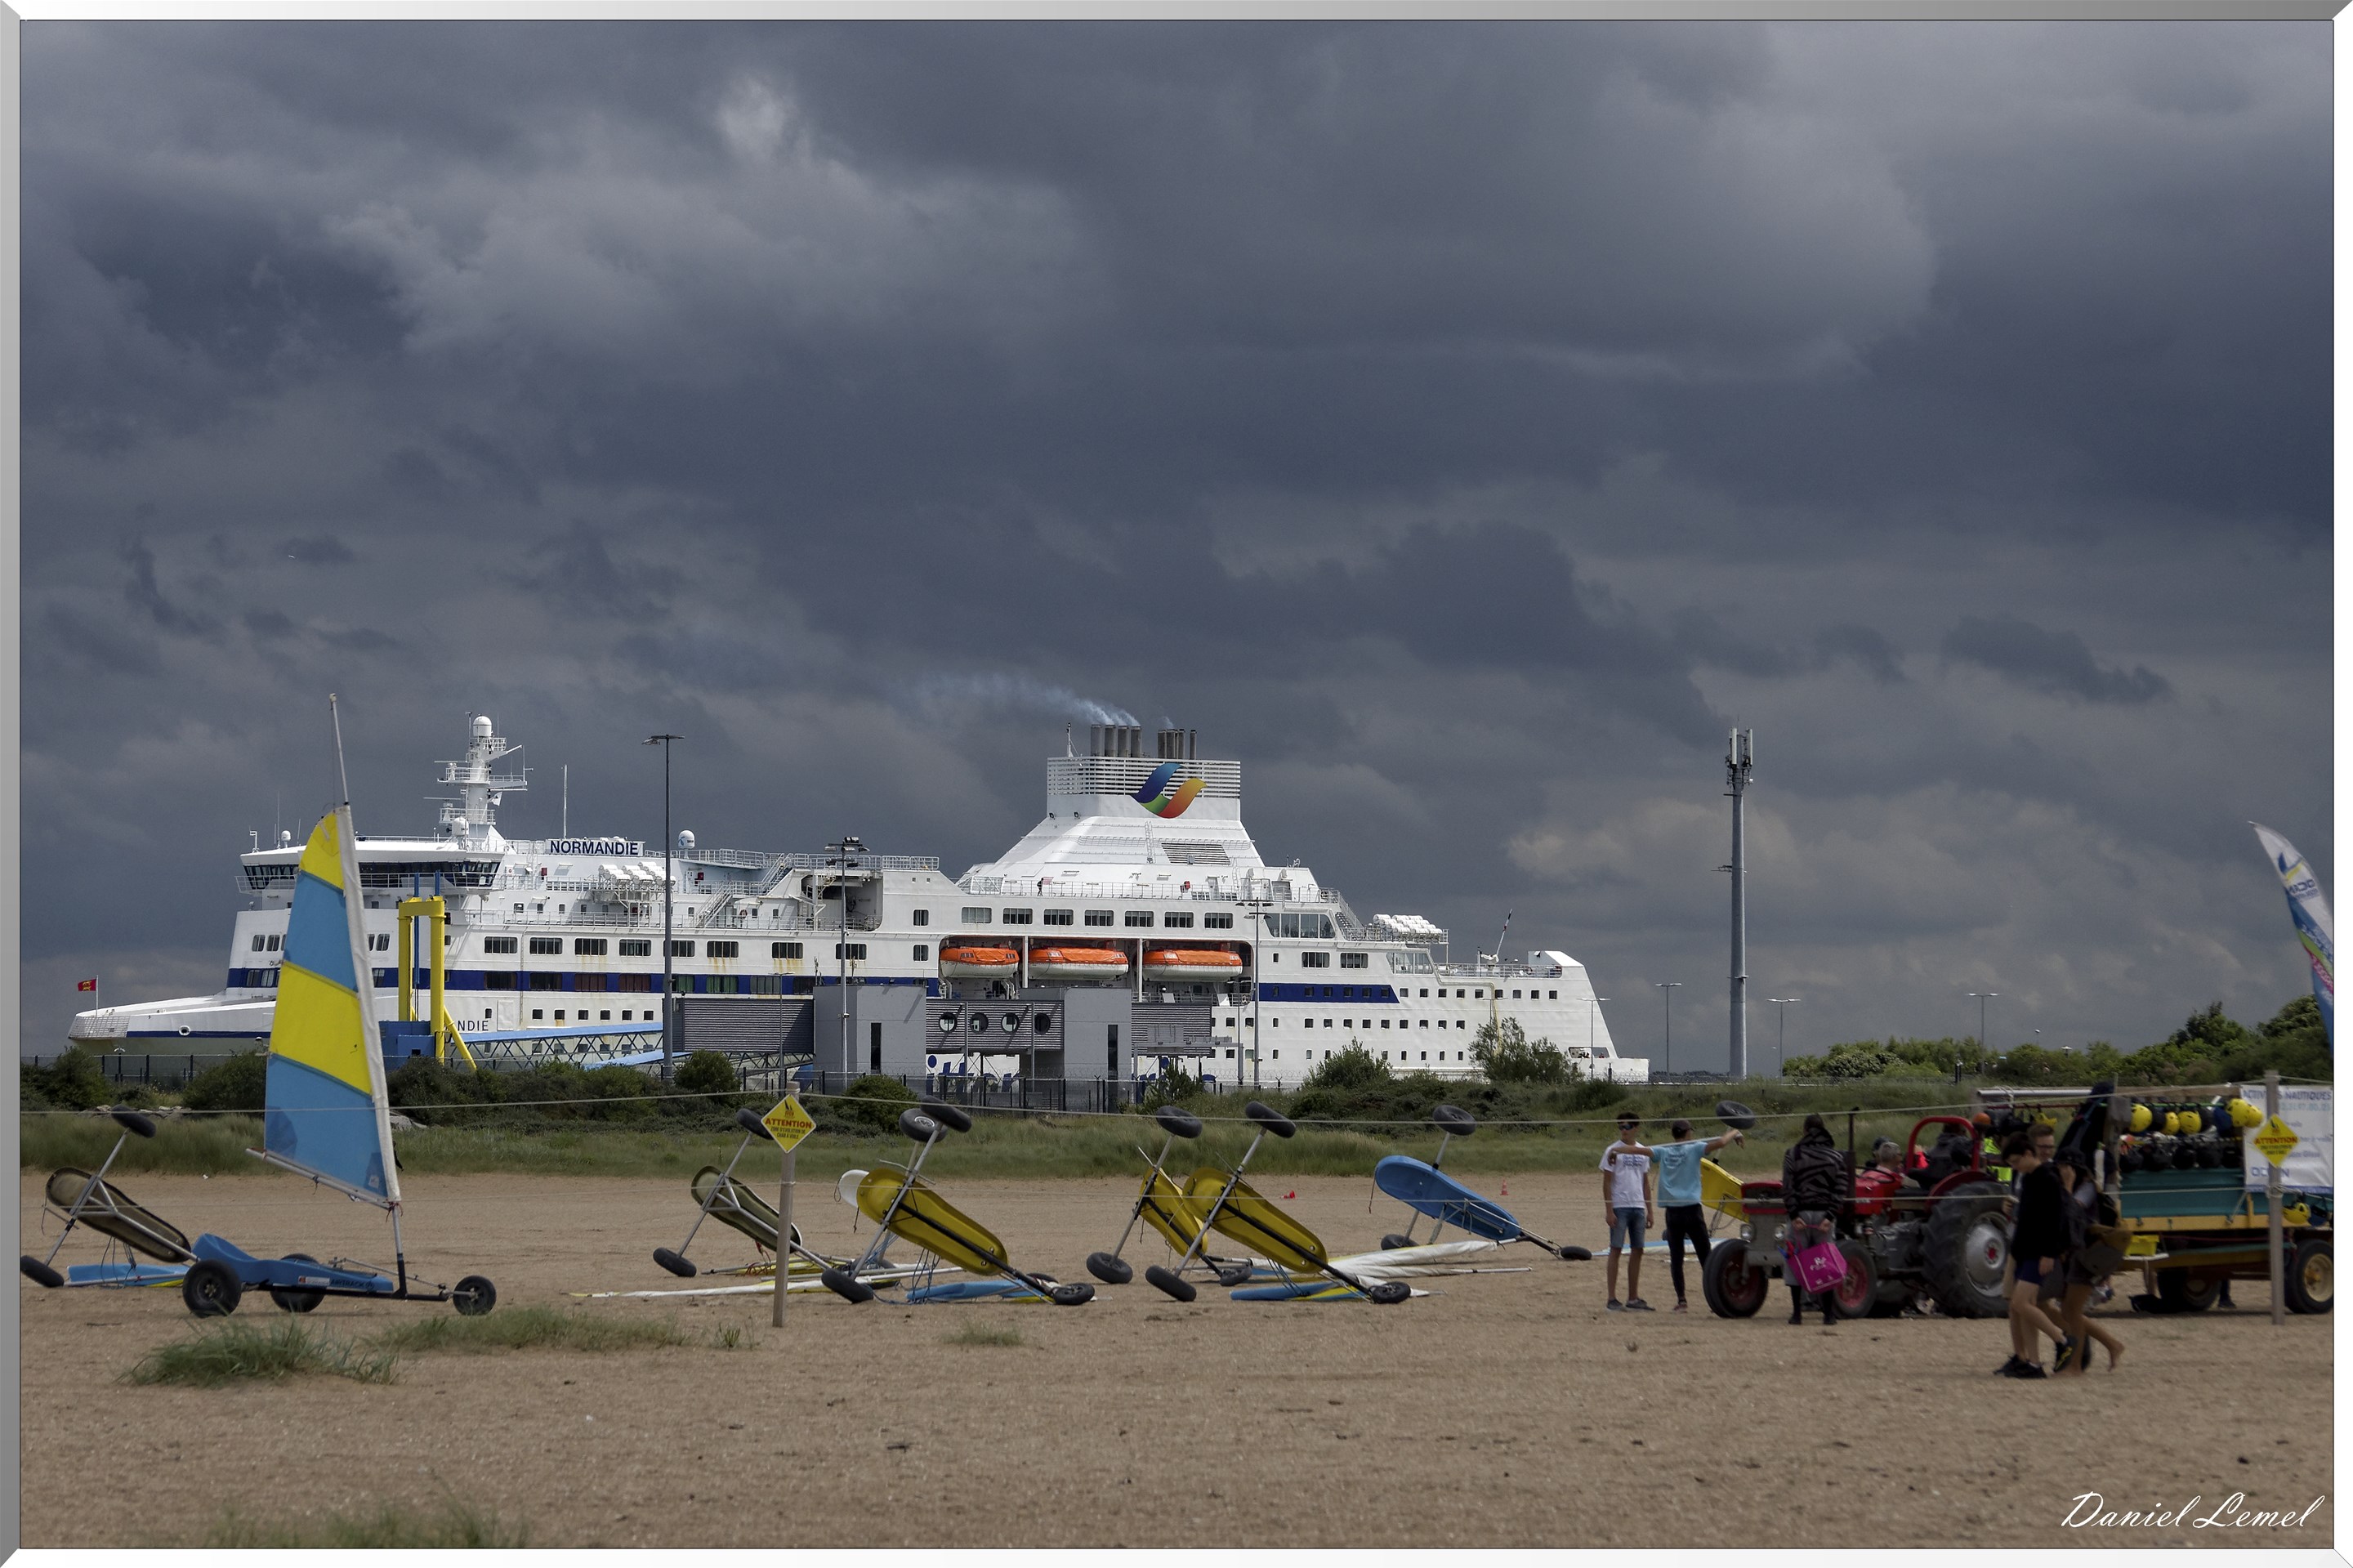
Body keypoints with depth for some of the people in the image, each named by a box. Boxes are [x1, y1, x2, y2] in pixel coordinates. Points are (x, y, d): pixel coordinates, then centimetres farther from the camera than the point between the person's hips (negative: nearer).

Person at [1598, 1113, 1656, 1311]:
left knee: (1638, 1251, 6)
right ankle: (1612, 1299, -5)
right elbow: (1607, 1182, -6)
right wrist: (1609, 1210, -12)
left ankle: (1633, 1298, 13)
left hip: (1638, 1207, 6)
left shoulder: (1642, 1152, 12)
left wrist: (1649, 1211, 15)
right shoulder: (1613, 1151, -4)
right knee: (1616, 1250, -6)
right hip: (1619, 1206, -6)